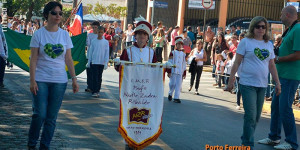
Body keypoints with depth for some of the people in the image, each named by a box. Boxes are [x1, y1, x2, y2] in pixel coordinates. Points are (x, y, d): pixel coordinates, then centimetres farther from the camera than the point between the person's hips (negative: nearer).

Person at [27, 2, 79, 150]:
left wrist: (74, 79, 1)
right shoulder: (39, 34, -2)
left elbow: (68, 59, 7)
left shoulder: (65, 34, 5)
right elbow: (33, 59, -4)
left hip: (59, 81, 3)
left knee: (52, 117, 6)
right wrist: (32, 81, -10)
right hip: (41, 80, -2)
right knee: (40, 114, -6)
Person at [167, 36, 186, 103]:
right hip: (173, 71, -3)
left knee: (178, 85, -1)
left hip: (180, 72, 3)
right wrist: (169, 72, -7)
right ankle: (170, 94, 22)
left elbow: (184, 64, 15)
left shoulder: (183, 54, 13)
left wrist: (184, 74, 11)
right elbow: (169, 63, -1)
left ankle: (176, 98, 3)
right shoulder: (172, 53, 2)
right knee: (172, 84, -3)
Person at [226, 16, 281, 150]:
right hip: (247, 84, -5)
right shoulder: (246, 42, -2)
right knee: (250, 116, -9)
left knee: (256, 117, 9)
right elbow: (237, 62, -3)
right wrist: (231, 80, -5)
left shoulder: (269, 44, 12)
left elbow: (272, 65, 14)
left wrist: (277, 83, 9)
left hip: (262, 85, 5)